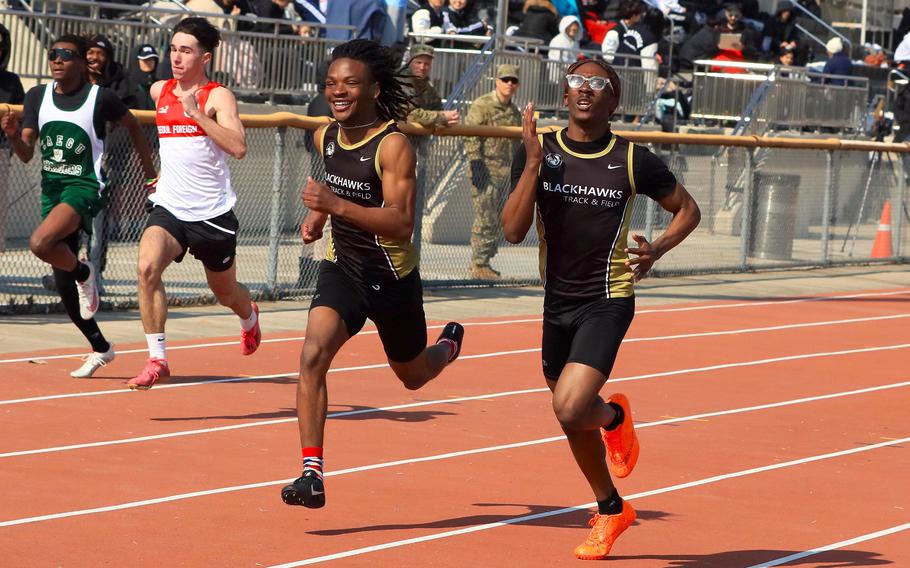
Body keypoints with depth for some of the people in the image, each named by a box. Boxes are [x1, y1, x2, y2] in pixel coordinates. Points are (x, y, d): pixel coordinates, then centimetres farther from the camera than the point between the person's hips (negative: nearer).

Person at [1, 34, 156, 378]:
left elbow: (132, 126, 9)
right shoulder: (38, 97, 3)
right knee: (63, 283, 8)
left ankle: (83, 272, 0)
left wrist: (150, 173, 11)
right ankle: (100, 348, 25)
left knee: (40, 244, -32)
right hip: (51, 188, 6)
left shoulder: (101, 98, -8)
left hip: (86, 186, -6)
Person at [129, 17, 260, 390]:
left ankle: (250, 318, 56)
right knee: (148, 266, -27)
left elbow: (238, 147, -25)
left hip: (213, 212, -3)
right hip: (169, 207, 3)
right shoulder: (159, 91, 6)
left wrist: (197, 113, -28)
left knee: (225, 291, 18)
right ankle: (157, 359, -25)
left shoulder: (218, 97, -10)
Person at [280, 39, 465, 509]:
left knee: (413, 376, 20)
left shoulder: (393, 146, -23)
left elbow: (401, 224, -33)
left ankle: (449, 345, 57)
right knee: (313, 355, -23)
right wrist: (317, 214, 6)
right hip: (342, 269, 4)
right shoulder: (326, 137, -3)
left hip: (392, 278, -4)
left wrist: (339, 206, -43)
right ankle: (312, 473, -24)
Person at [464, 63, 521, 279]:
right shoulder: (482, 105, -6)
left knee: (497, 221, 8)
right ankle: (478, 264, -6)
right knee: (485, 219, -10)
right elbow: (470, 136, -12)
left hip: (505, 172, 8)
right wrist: (476, 162, -19)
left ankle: (485, 261, 15)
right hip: (485, 171, -8)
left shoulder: (515, 112, 18)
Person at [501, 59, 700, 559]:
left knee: (571, 410, -22)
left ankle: (615, 416, 13)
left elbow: (687, 209, 7)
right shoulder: (539, 152, -4)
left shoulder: (633, 161, -8)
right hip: (558, 301, 4)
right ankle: (611, 510, 39)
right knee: (575, 422, 15)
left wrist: (658, 249, -11)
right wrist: (533, 162, -20)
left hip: (607, 301, -4)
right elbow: (513, 230, -12)